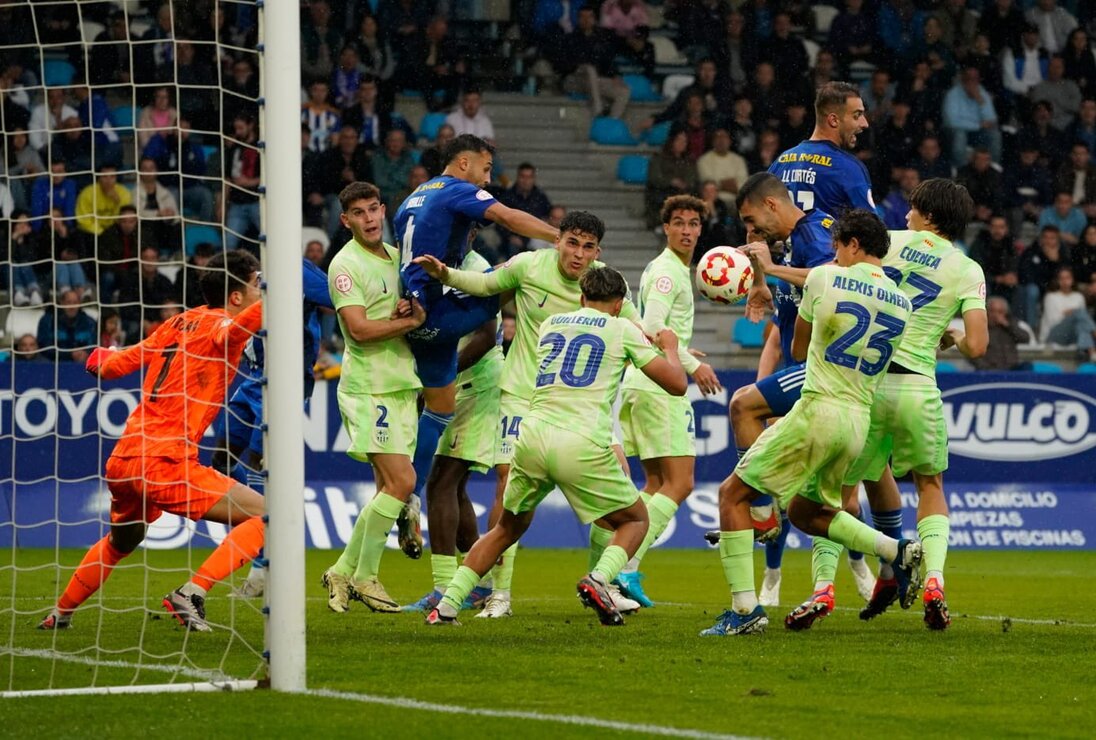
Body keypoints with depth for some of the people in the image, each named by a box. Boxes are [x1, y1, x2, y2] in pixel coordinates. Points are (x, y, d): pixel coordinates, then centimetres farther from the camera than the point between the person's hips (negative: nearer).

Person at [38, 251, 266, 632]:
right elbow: (240, 325, -33)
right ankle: (190, 595, -14)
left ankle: (60, 613, 46)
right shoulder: (219, 326, -6)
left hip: (122, 458, 9)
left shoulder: (182, 322, 14)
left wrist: (105, 358, 43)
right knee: (264, 516, -8)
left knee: (122, 539, 35)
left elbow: (113, 364, 22)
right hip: (166, 461, -9)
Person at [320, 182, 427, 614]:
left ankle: (344, 572, 18)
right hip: (369, 387, -8)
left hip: (401, 384, 8)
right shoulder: (346, 265, -10)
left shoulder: (396, 256, 14)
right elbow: (359, 329, -18)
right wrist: (410, 321, -12)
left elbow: (417, 310, 20)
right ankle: (364, 578, -4)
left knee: (389, 488, 8)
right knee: (401, 481, -15)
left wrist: (409, 310, -2)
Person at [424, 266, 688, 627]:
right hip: (583, 446, -4)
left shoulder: (549, 324, 24)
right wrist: (670, 347, 32)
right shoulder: (622, 329, 10)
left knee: (507, 528, 24)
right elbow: (677, 384, 10)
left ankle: (446, 606, 14)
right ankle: (599, 579, -11)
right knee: (635, 520, 17)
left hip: (532, 437, 4)